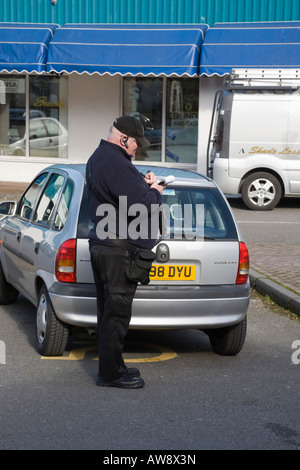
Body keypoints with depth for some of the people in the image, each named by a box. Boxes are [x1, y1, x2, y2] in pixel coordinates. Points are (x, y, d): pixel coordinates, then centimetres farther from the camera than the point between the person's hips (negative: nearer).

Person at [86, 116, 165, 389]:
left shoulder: (96, 159, 13)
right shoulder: (116, 164, -21)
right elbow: (142, 205, -25)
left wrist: (141, 183, 6)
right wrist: (154, 191, -6)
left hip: (100, 244, 11)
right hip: (119, 250, -11)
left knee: (109, 310, 17)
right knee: (116, 313, -3)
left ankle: (112, 366, 27)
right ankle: (110, 374, 4)